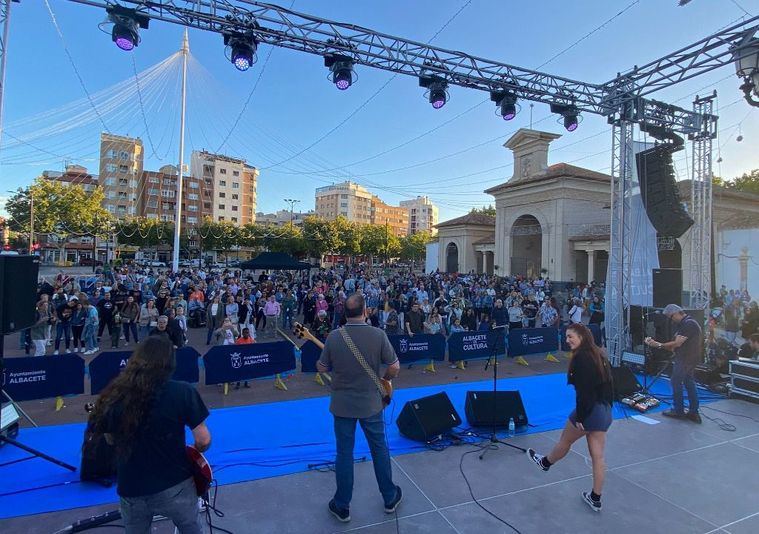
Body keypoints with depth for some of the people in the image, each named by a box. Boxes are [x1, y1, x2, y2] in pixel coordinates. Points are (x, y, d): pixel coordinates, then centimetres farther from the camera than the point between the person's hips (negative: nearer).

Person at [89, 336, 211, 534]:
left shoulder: (112, 395, -9)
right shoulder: (182, 392, -19)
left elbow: (111, 440, 8)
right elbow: (203, 441, -14)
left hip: (130, 489, 3)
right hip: (175, 486, -3)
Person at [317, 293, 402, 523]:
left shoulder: (334, 336, -12)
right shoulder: (378, 334, -14)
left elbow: (322, 368, -2)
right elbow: (394, 368, -11)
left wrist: (325, 363, 20)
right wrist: (384, 380, 9)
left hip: (342, 404, 0)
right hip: (371, 403, 0)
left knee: (344, 453, 13)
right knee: (380, 449, 17)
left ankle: (342, 507, 26)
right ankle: (390, 498, 33)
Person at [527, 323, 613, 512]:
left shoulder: (581, 357, -20)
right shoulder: (599, 354, 7)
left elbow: (583, 391, -23)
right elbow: (608, 384, 13)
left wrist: (579, 417, -17)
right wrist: (607, 407, 20)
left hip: (589, 410, -8)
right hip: (605, 411, 8)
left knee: (565, 440, 17)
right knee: (598, 456, 12)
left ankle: (545, 462, 41)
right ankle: (595, 498, 22)